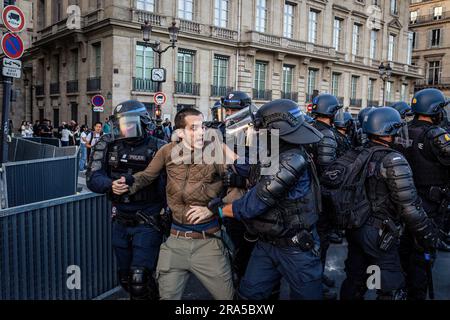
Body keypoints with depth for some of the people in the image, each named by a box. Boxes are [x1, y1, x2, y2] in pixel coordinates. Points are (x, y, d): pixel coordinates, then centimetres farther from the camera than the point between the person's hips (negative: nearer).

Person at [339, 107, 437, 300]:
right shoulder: (393, 160, -18)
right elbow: (409, 205, -21)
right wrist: (427, 235, -10)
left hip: (354, 229, 7)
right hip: (380, 235, -7)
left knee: (354, 280, 22)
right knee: (392, 290, 7)